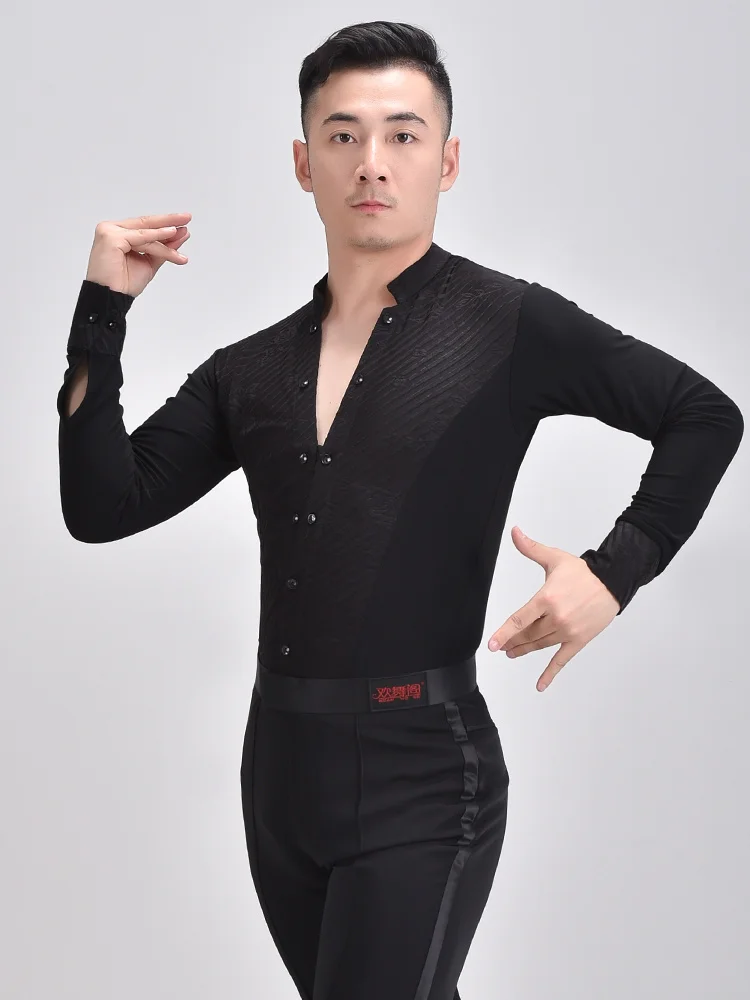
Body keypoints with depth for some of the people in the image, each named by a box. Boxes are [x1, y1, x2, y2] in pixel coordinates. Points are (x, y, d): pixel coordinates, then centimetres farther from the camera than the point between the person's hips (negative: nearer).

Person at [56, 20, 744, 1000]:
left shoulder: (509, 326, -6)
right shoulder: (252, 369, 7)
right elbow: (102, 507, 2)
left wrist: (613, 572, -10)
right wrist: (101, 314, -4)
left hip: (422, 779, -6)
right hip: (279, 769, 6)